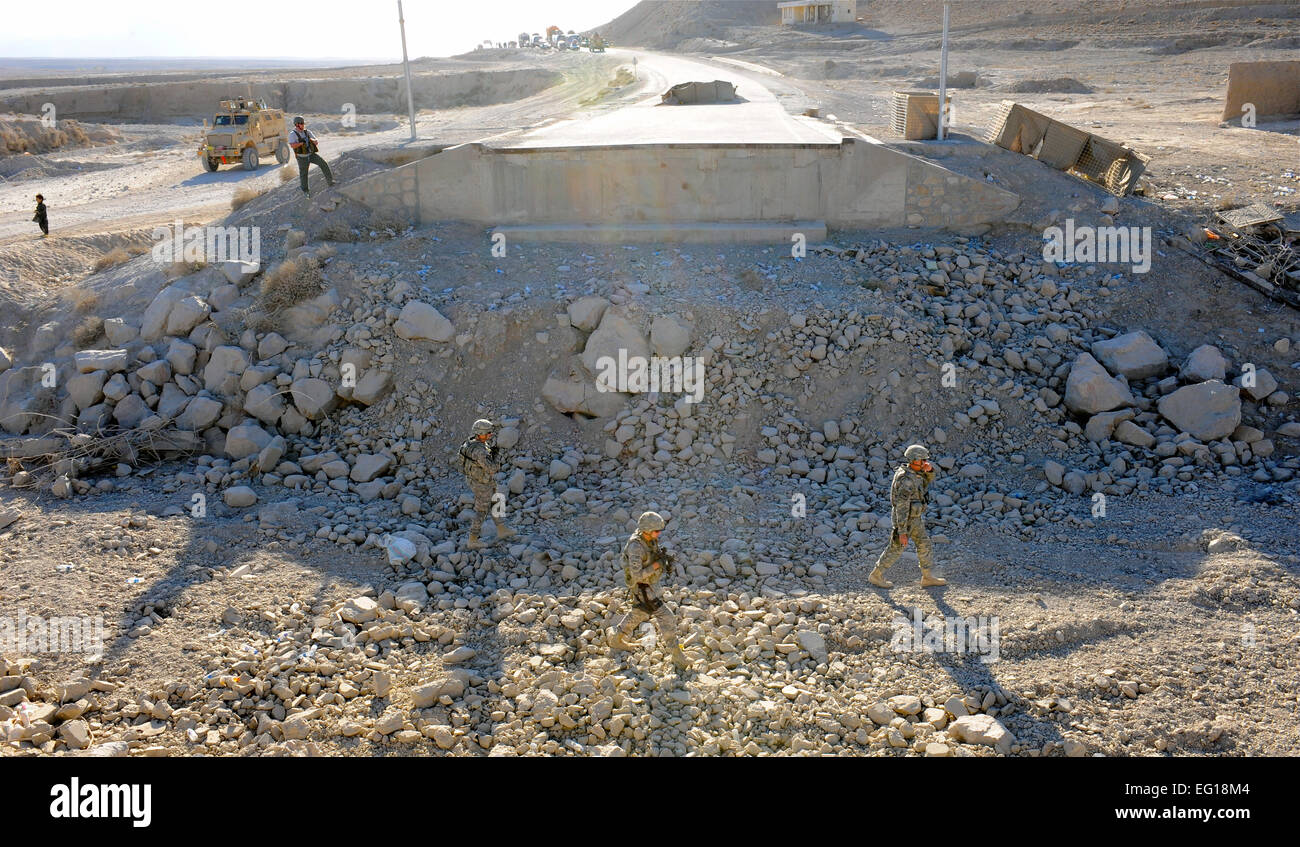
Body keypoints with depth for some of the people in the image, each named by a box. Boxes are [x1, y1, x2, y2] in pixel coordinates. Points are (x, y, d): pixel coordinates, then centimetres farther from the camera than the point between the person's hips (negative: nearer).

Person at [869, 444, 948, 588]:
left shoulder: (912, 471, -2)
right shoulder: (906, 481, -30)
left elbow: (929, 479, 9)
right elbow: (901, 507, -29)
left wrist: (929, 468, -16)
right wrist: (902, 531, -27)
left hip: (915, 518, 9)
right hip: (905, 519, -9)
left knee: (924, 544, 15)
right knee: (895, 549, 5)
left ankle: (927, 578, 25)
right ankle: (876, 576, 18)